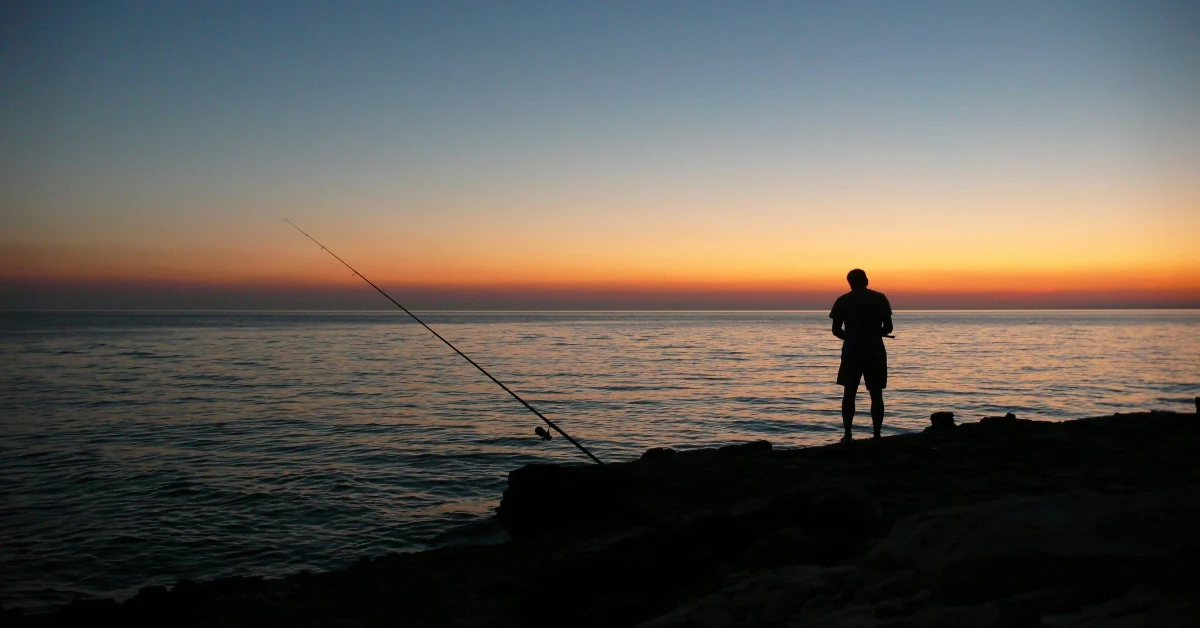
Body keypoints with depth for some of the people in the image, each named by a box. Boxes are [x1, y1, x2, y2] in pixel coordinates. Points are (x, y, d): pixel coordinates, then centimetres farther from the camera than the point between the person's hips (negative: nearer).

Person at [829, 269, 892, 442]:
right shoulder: (880, 298, 3)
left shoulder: (843, 301, 1)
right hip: (875, 351, 0)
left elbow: (836, 330, 0)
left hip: (851, 351, 0)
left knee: (849, 393, 8)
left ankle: (848, 434, 4)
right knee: (876, 395, 5)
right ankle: (877, 435, 1)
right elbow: (888, 327, 1)